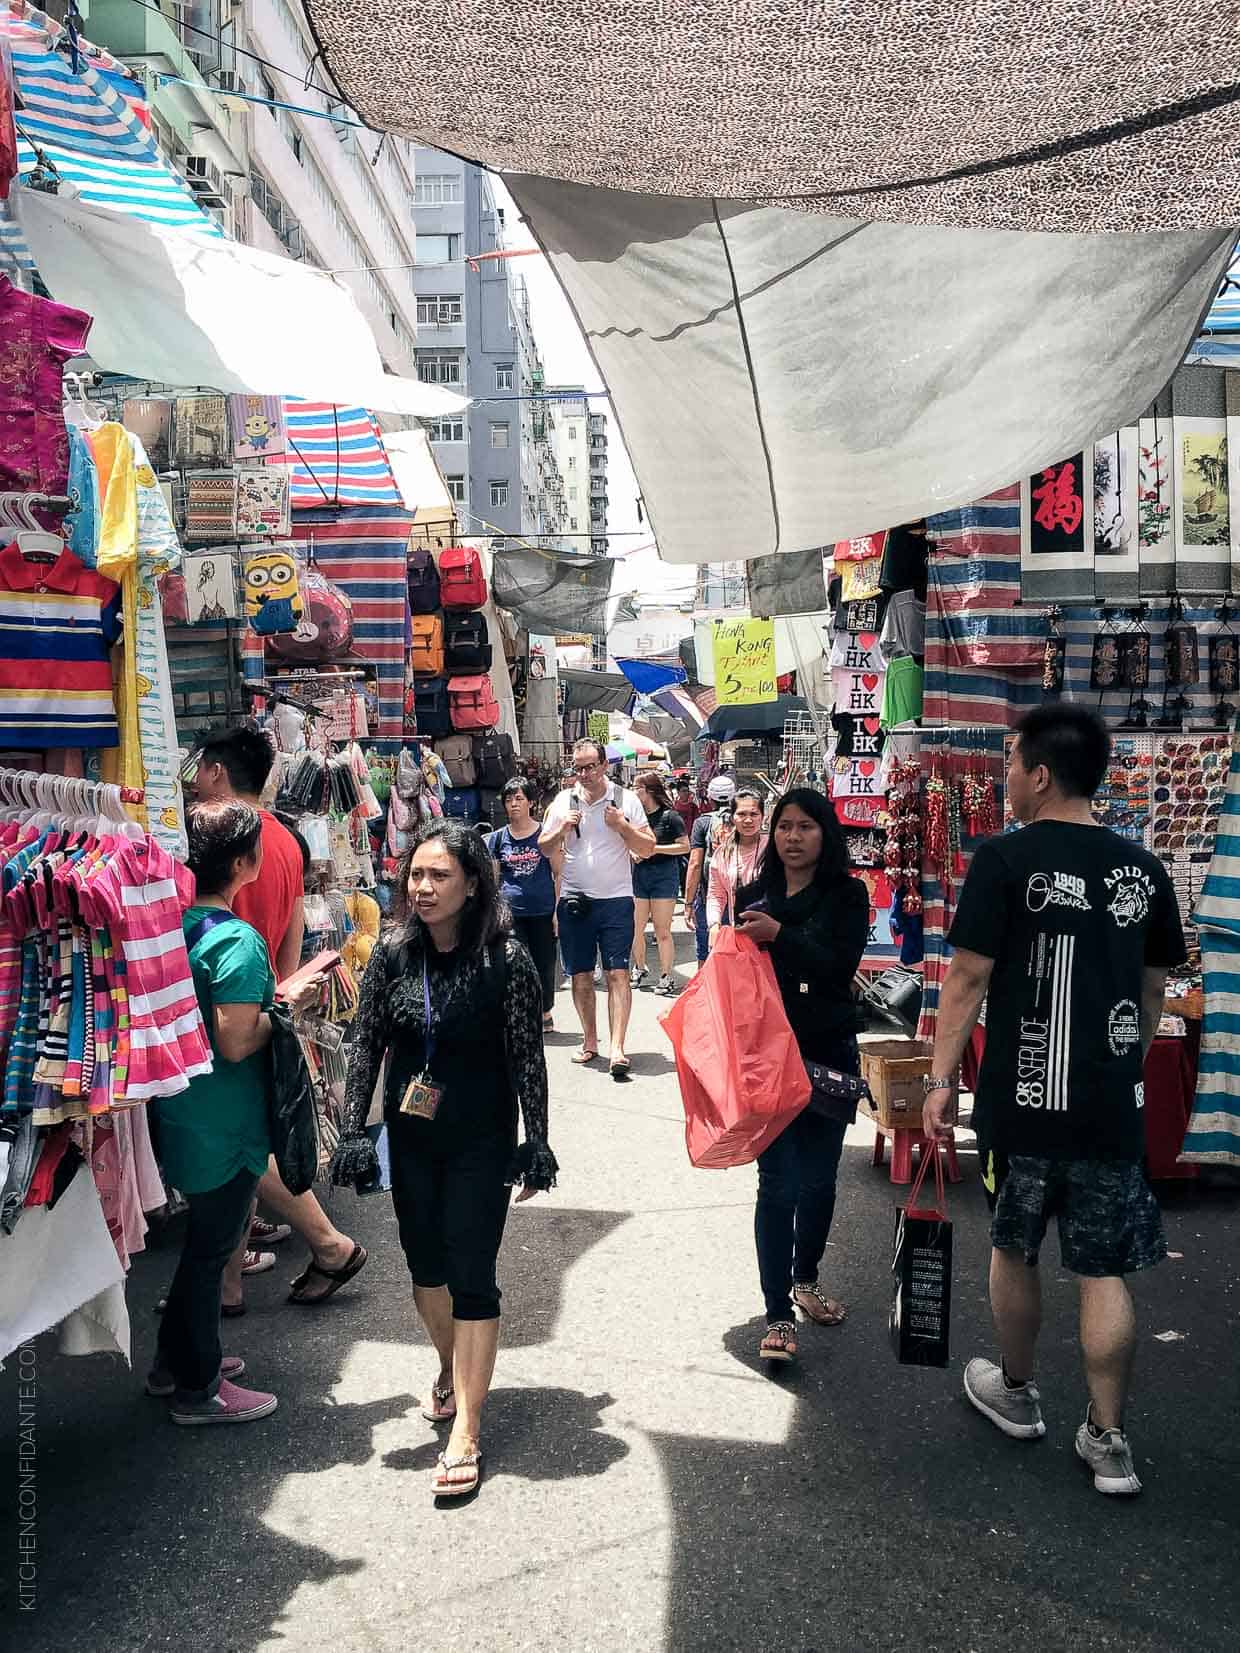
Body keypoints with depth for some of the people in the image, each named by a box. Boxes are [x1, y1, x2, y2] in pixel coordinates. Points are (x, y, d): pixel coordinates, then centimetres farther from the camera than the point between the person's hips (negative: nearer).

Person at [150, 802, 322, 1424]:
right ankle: (198, 1389, 23)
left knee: (204, 1237, 24)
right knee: (210, 1247, 7)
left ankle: (175, 1360, 39)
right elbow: (235, 1042, -25)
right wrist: (289, 1005, -12)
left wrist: (274, 993, 10)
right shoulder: (238, 940, -24)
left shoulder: (177, 923, 2)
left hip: (181, 1111, 9)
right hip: (224, 1122, -9)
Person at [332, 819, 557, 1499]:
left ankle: (466, 1430, 10)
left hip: (480, 1142, -4)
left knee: (471, 1277, -1)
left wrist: (536, 1143, -10)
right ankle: (451, 1370, 44)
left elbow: (528, 1059, -11)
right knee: (424, 1263, 18)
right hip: (410, 1137, 4)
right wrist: (353, 1131, -4)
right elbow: (366, 1045, 0)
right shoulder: (393, 953, -5)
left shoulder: (506, 960, -16)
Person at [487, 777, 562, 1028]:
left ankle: (546, 1012, 24)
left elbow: (559, 873, 4)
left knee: (544, 964, 6)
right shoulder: (498, 838, 8)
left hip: (543, 911, -1)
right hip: (511, 911, 1)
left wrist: (558, 909, -2)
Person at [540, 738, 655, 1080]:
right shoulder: (563, 801, 6)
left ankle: (617, 1049, -11)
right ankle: (589, 1042, 21)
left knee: (617, 973, -8)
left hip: (616, 899, -2)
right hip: (574, 900, 2)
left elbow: (647, 849, 1)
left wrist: (622, 825, -14)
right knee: (581, 975, 7)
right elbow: (544, 849, 11)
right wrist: (562, 828, -7)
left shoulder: (625, 800, 1)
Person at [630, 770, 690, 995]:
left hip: (664, 875, -4)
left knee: (662, 931, -1)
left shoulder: (669, 816, -7)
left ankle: (667, 976, 9)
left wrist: (656, 848, -13)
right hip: (639, 874, 4)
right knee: (635, 928, 6)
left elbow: (685, 847, -7)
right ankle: (639, 969, 26)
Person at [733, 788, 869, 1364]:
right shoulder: (752, 897, 3)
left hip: (829, 1053, 0)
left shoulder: (847, 895, -3)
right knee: (778, 1183, -3)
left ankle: (805, 1280, 35)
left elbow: (841, 966, -16)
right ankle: (778, 1316, 4)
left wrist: (780, 935, -27)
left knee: (819, 1179, 12)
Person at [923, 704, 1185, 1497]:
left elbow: (968, 980, -12)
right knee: (1105, 1271, 11)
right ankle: (1108, 1441, 17)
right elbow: (1153, 989, 13)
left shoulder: (1006, 860, -11)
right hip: (1113, 1104, 3)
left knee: (1015, 1251, 16)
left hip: (1022, 1099, -3)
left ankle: (1016, 1393, 34)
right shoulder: (1143, 867, 4)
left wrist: (941, 1079, -5)